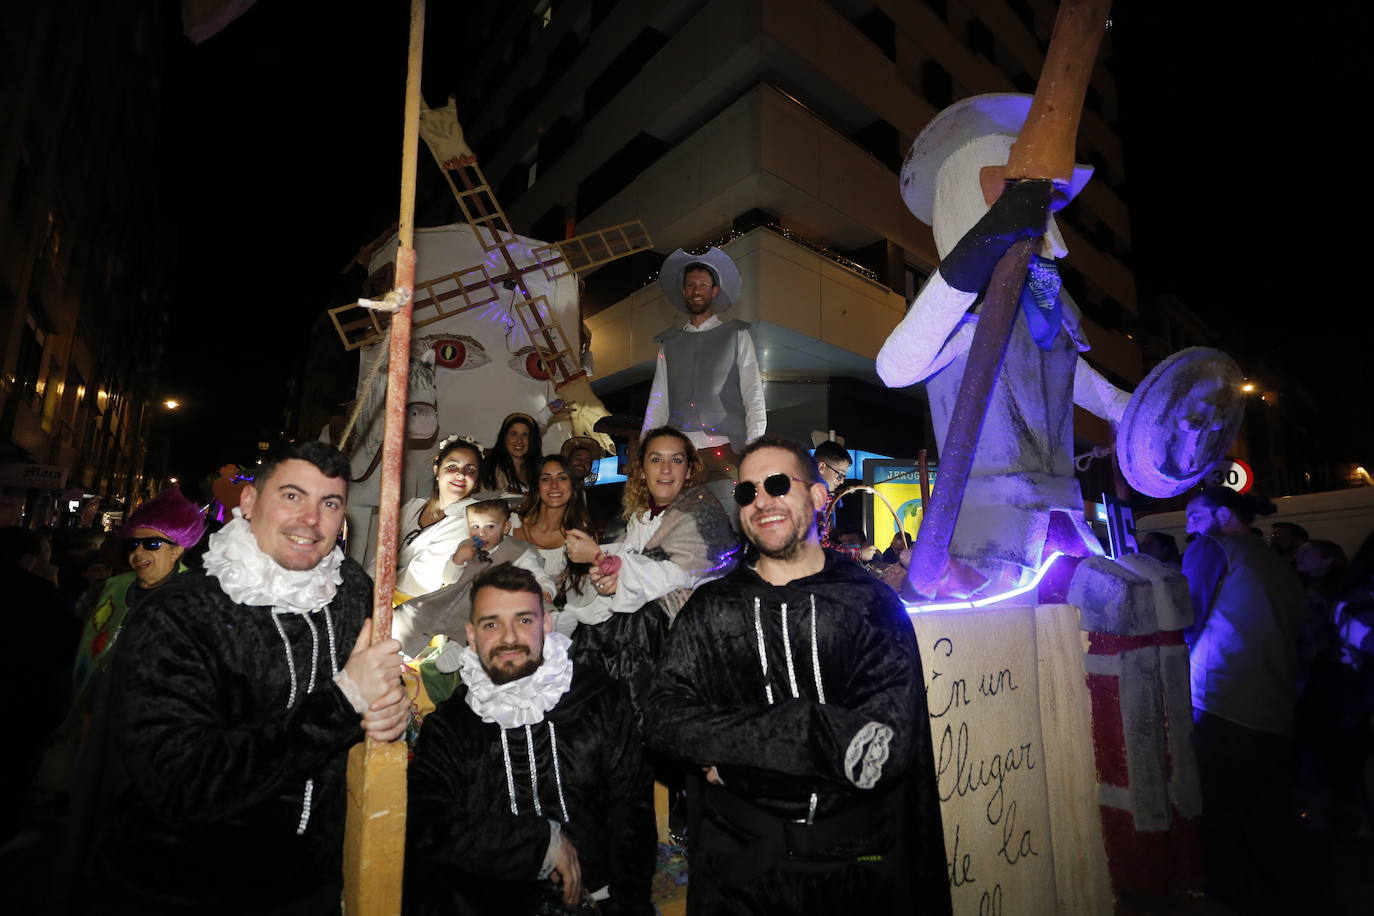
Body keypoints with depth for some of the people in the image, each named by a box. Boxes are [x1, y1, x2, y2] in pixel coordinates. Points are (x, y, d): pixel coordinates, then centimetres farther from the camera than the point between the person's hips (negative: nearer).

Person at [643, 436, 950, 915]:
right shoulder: (710, 608, -2)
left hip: (853, 863, 0)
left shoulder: (871, 602, -8)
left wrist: (729, 755, -16)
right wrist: (822, 734, -22)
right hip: (737, 862, 1)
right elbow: (664, 721, -10)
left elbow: (893, 742, -16)